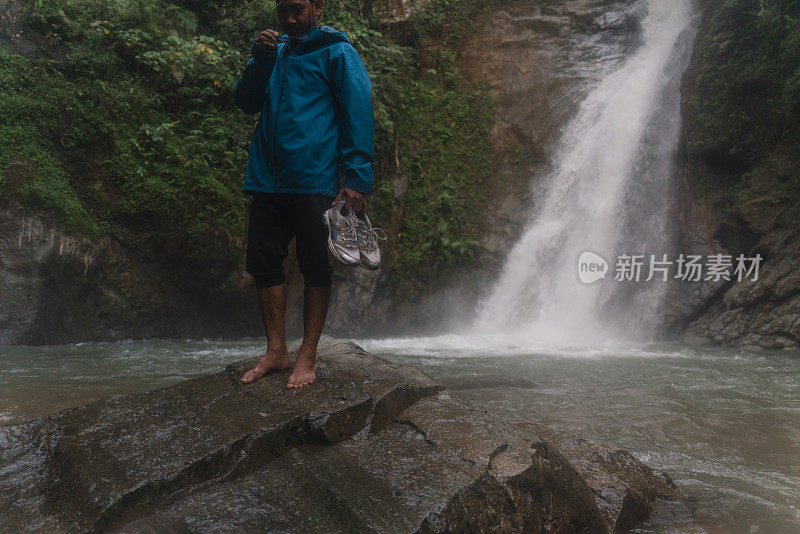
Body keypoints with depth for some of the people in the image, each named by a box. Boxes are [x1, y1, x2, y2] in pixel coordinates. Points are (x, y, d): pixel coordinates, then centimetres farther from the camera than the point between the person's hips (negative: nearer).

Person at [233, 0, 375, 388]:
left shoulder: (335, 51, 0)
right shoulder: (273, 51, 19)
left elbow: (359, 113, -7)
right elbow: (245, 102, 15)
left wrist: (357, 177, -16)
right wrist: (260, 60, -2)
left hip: (315, 179, -6)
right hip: (267, 178, 6)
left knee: (315, 270, 0)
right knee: (264, 262, 6)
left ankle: (307, 357, 8)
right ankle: (276, 351, 17)